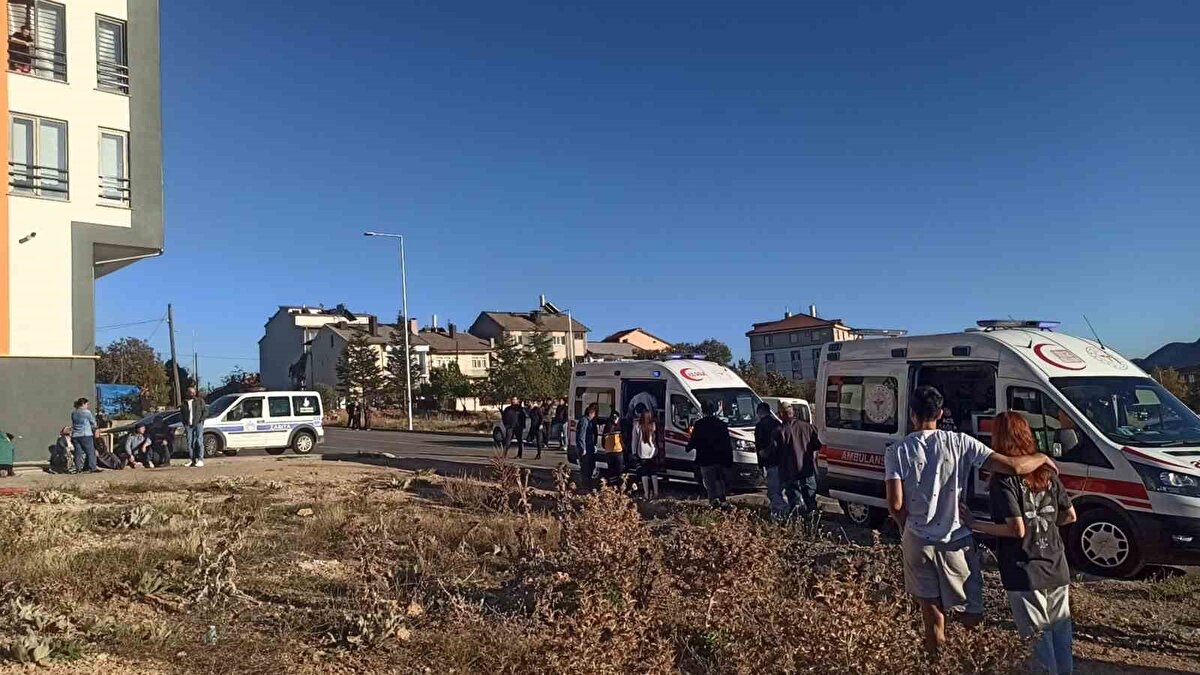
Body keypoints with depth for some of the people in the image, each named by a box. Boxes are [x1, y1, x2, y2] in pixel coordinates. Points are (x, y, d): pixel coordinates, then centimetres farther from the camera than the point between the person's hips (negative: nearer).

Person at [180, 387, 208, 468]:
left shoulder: (200, 401, 6)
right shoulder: (184, 403, 15)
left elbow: (205, 411, 5)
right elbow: (181, 414, 22)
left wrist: (201, 419, -7)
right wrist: (184, 423, 8)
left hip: (198, 424, -4)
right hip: (188, 425, 4)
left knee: (199, 441, -11)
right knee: (190, 443, 2)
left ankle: (200, 460, -13)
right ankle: (192, 460, 7)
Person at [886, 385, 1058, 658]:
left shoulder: (897, 452, -7)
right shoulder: (958, 442, -8)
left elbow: (896, 504, -13)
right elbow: (1012, 466, -12)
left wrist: (907, 526, 8)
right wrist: (1043, 458, 8)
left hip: (918, 541, 2)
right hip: (956, 541, -2)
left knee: (932, 610, 16)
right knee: (971, 615, 13)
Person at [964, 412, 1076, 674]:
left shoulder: (1003, 480, -15)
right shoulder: (1047, 472, 5)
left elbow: (1017, 529, -20)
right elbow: (1070, 516, 11)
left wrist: (975, 525, -11)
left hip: (1025, 574, -7)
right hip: (1058, 571, 7)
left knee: (1037, 640, 4)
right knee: (1061, 634, 20)